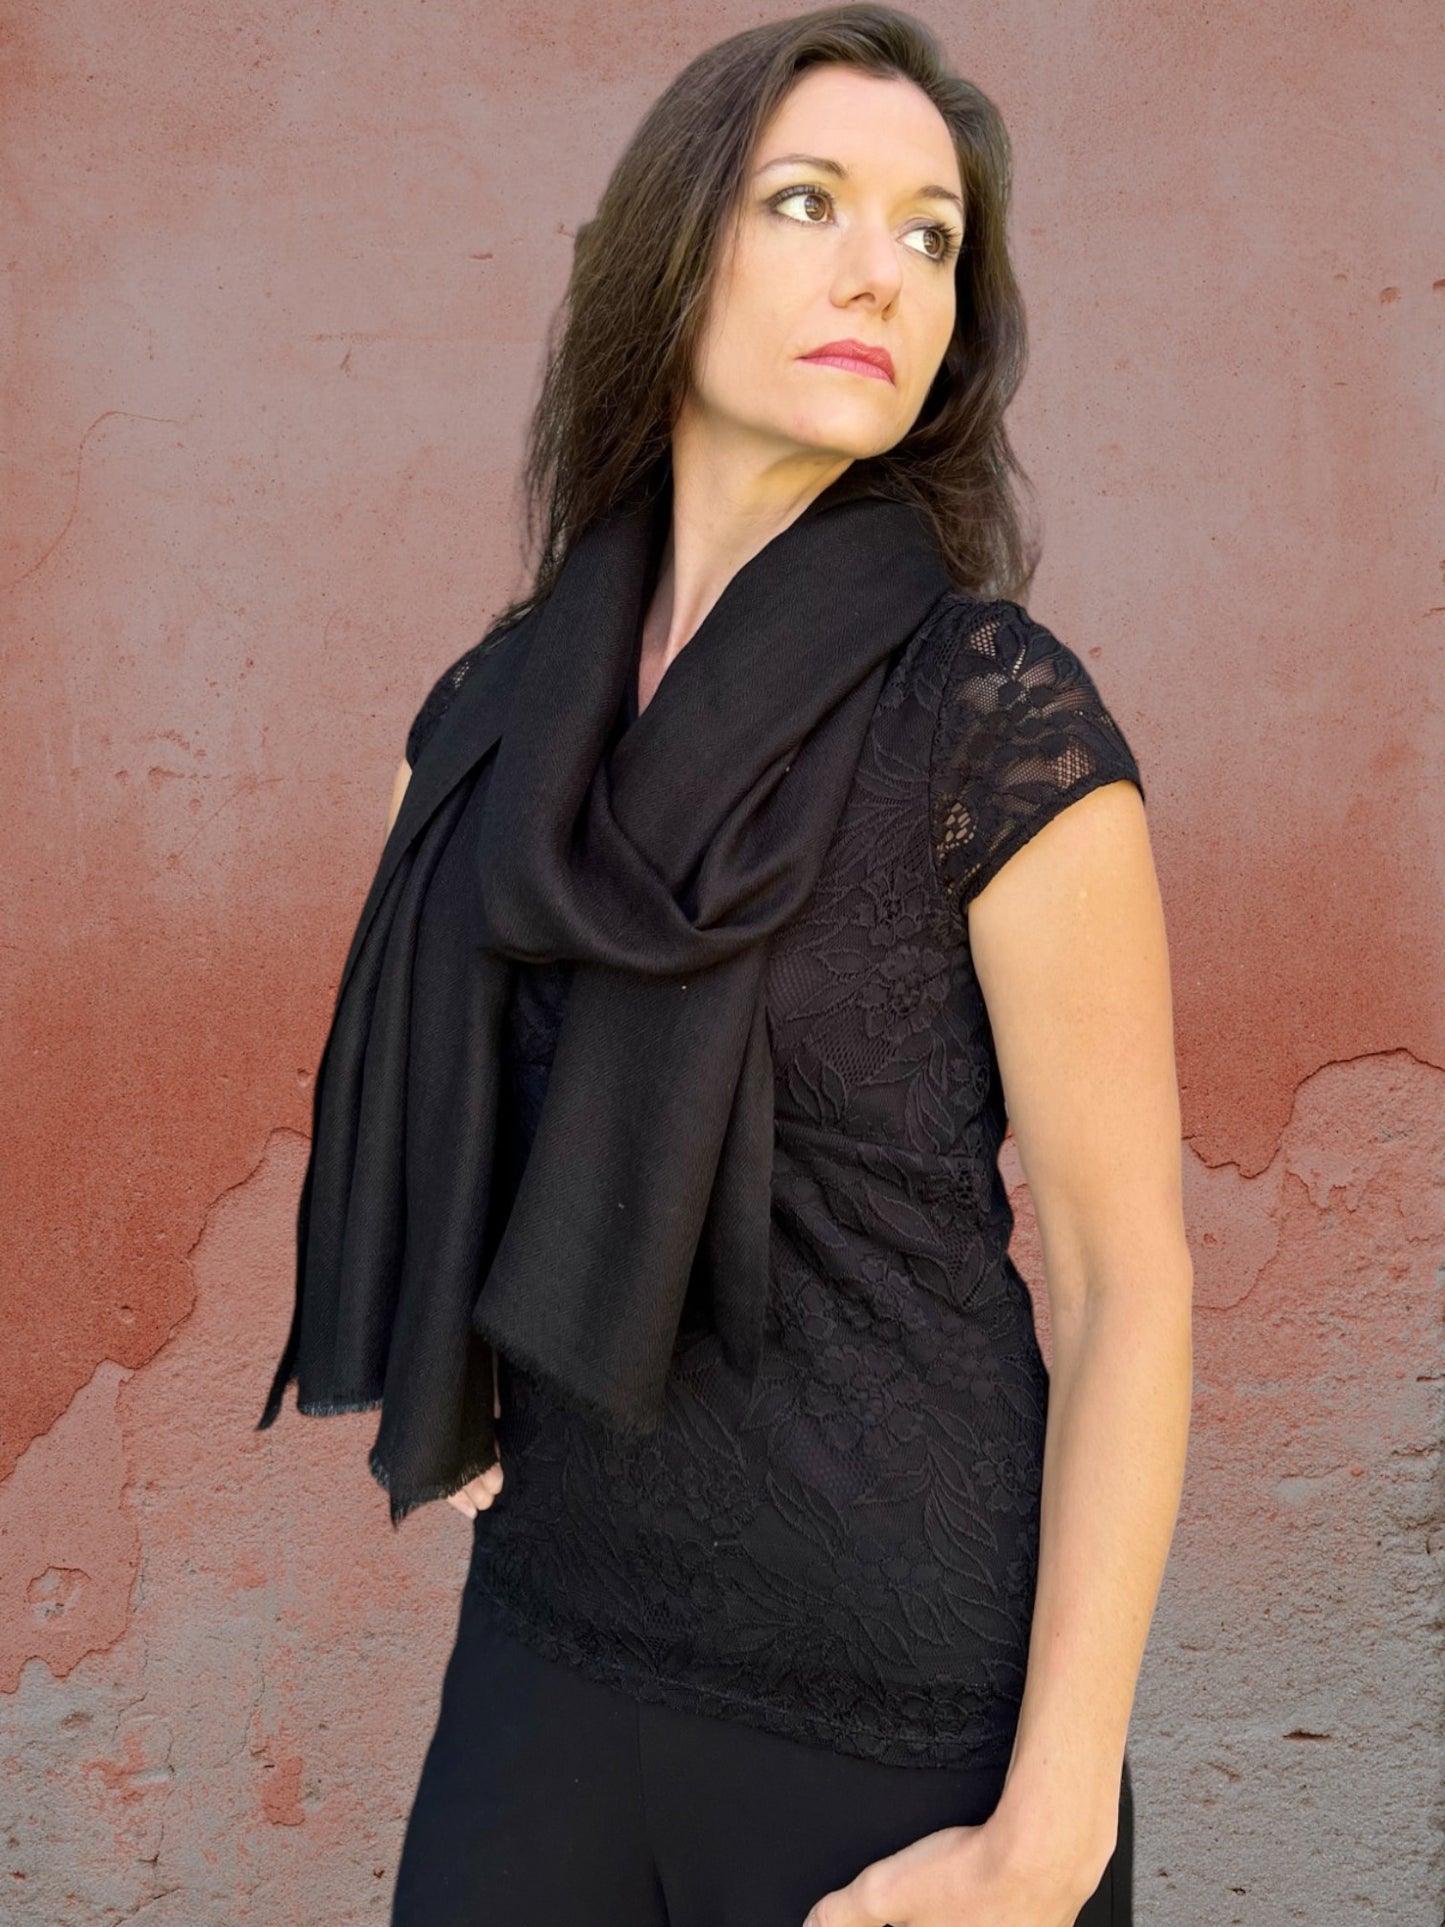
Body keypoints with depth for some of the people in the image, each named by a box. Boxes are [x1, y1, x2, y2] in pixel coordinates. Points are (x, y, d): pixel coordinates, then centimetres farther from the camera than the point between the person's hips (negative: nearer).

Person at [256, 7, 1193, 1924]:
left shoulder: (1005, 721, -15)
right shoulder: (497, 721, 1)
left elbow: (1128, 1276, -12)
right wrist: (445, 1393, 6)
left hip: (918, 1683, -4)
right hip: (563, 1630, 5)